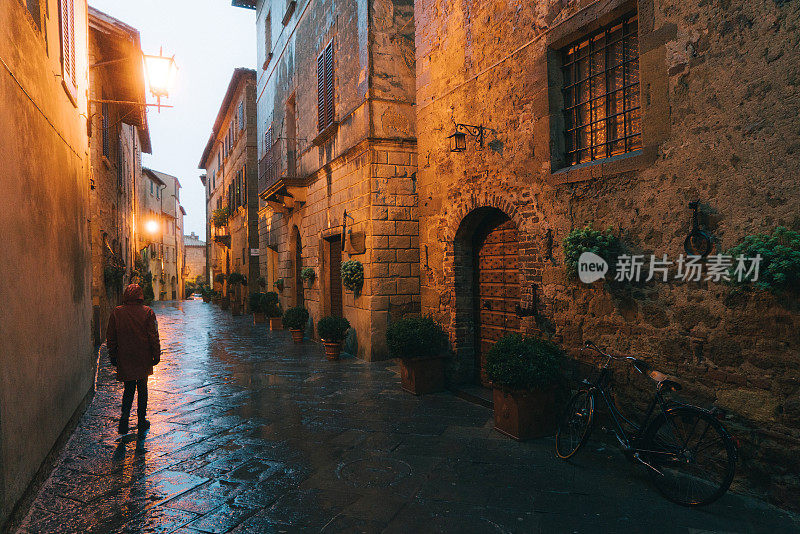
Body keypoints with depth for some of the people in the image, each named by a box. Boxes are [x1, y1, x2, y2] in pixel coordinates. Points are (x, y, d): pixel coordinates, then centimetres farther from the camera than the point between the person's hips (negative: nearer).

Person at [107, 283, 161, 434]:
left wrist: (113, 357, 12)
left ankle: (125, 415, -7)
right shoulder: (147, 312, -8)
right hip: (143, 358, -1)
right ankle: (142, 421, 17)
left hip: (124, 359, 1)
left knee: (129, 388, 13)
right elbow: (153, 336, -8)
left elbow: (110, 337, 3)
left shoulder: (116, 313, -2)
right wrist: (156, 355, 0)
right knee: (142, 387, 10)